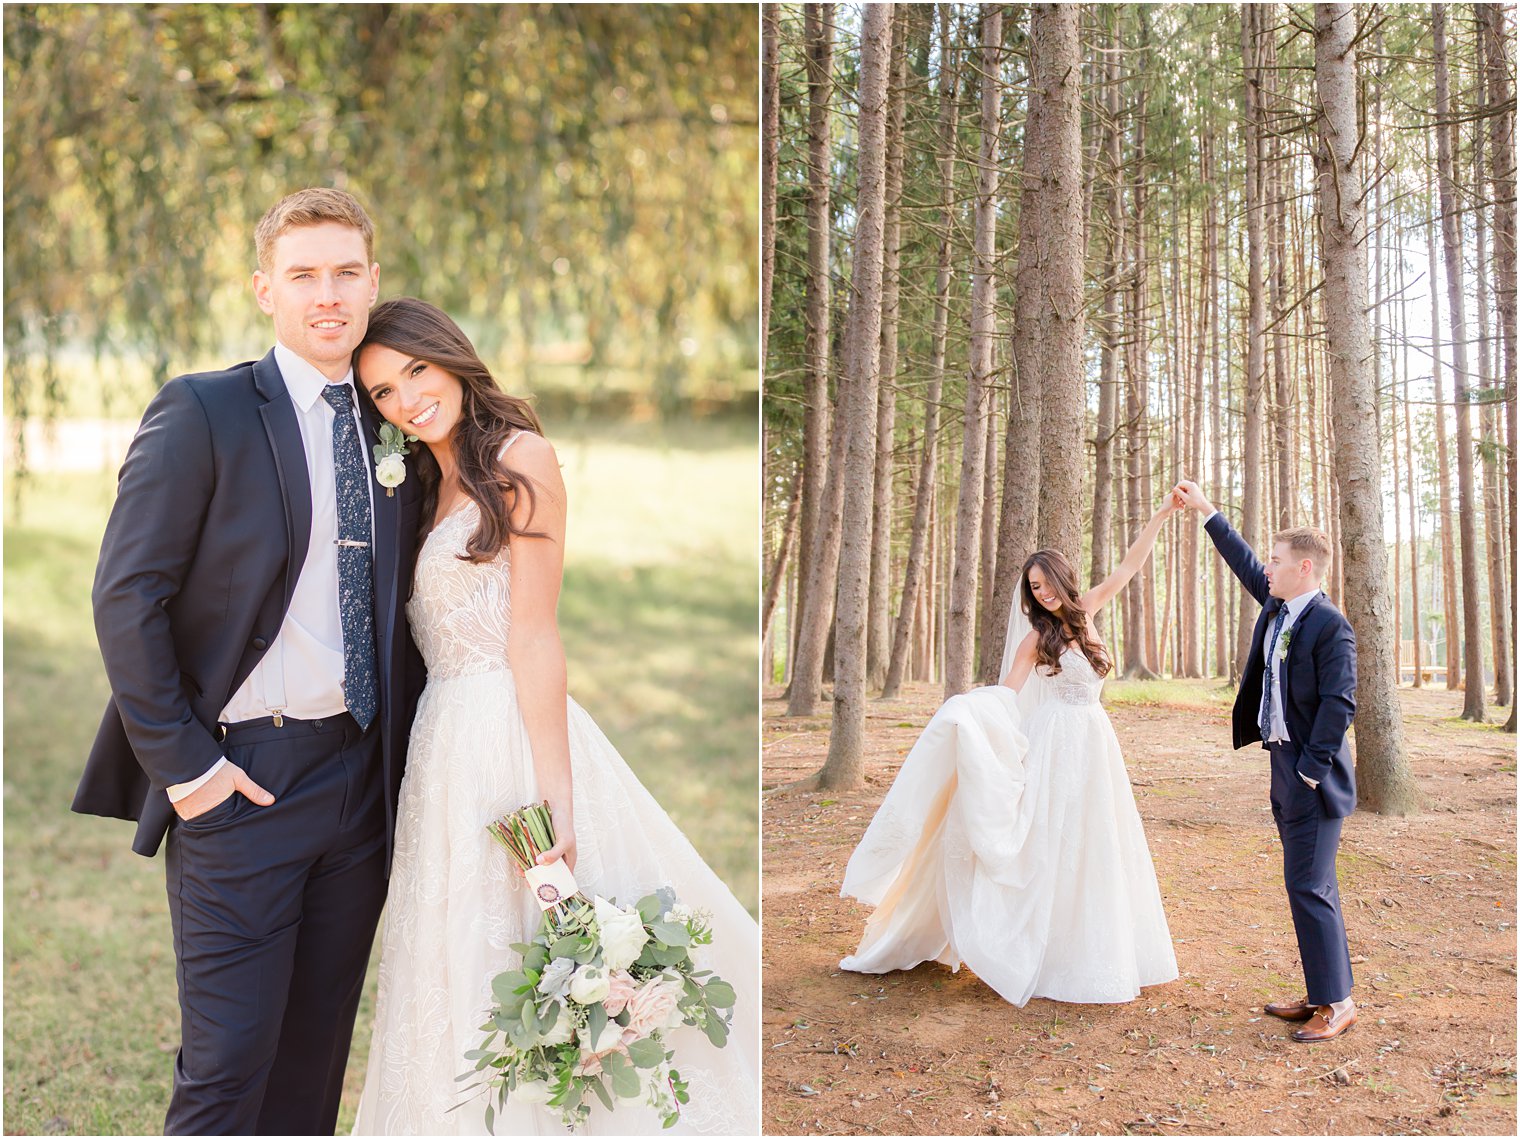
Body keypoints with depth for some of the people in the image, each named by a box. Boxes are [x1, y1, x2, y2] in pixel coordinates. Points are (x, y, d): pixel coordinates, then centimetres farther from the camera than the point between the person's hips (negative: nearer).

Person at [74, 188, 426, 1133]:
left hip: (361, 778, 5)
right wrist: (184, 764, -12)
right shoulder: (203, 413, -6)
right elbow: (126, 597, -9)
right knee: (229, 1061, 0)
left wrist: (398, 755, 8)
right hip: (242, 780, -5)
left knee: (318, 1055, 15)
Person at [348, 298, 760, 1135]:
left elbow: (535, 636, -14)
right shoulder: (426, 486, 18)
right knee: (461, 969, 12)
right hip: (448, 743, 8)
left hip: (511, 736, -8)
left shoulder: (519, 457, -6)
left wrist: (554, 793, -19)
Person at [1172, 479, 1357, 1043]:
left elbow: (1338, 704, -19)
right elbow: (1244, 563, 25)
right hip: (1284, 765, 9)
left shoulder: (1330, 625, -16)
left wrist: (1311, 771, -19)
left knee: (1308, 886, -7)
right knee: (1311, 885, 13)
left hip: (1312, 775, -9)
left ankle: (1336, 1002, 2)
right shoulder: (1276, 605, 9)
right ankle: (1323, 993, 20)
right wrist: (1205, 511, 27)